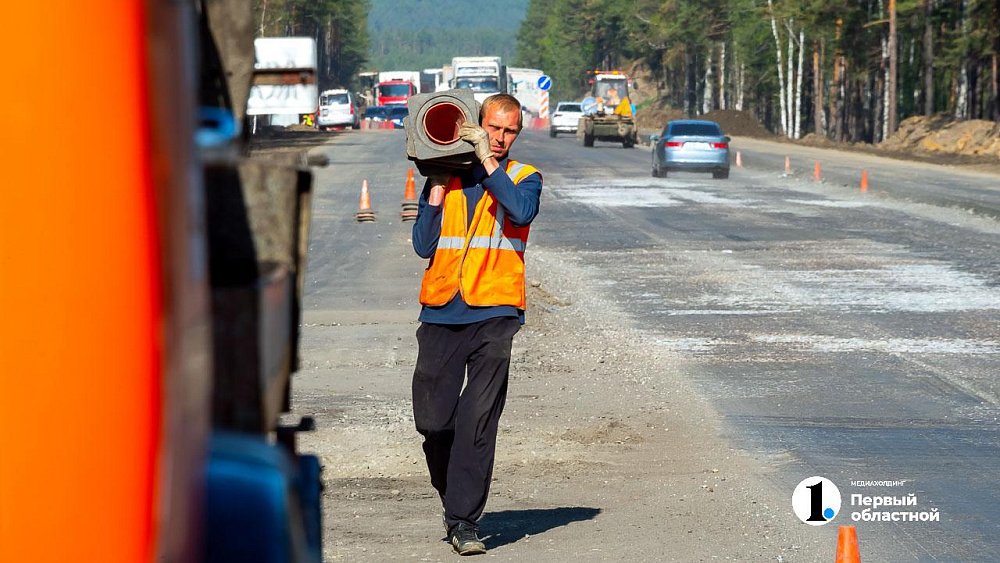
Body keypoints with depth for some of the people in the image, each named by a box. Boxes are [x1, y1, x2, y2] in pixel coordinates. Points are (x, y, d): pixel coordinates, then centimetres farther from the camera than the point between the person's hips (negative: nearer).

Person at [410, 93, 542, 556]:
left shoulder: (523, 177, 8)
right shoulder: (443, 177, 12)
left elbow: (522, 211, -16)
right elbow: (423, 245, 3)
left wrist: (487, 160, -13)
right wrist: (438, 188, -3)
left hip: (495, 314, -2)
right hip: (441, 312, 2)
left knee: (478, 421, -9)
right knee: (433, 421, 3)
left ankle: (465, 520, -5)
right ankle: (452, 499, 26)